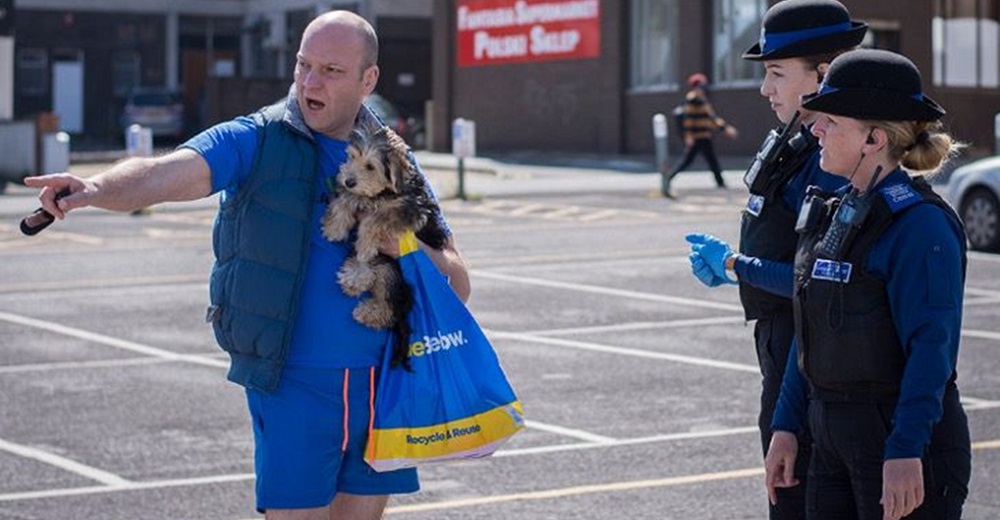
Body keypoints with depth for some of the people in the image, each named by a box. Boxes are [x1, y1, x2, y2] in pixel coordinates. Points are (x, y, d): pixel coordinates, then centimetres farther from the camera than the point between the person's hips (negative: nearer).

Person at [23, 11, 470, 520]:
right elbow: (168, 173, -23)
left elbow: (458, 284, 9)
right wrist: (96, 187, -44)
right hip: (294, 384, -4)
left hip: (380, 383, 4)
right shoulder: (255, 142, -4)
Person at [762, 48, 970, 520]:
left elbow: (930, 348, -20)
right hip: (832, 434, 8)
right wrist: (786, 426, 13)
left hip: (902, 436, -8)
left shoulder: (920, 223, -16)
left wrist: (905, 452, -25)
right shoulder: (835, 209, 10)